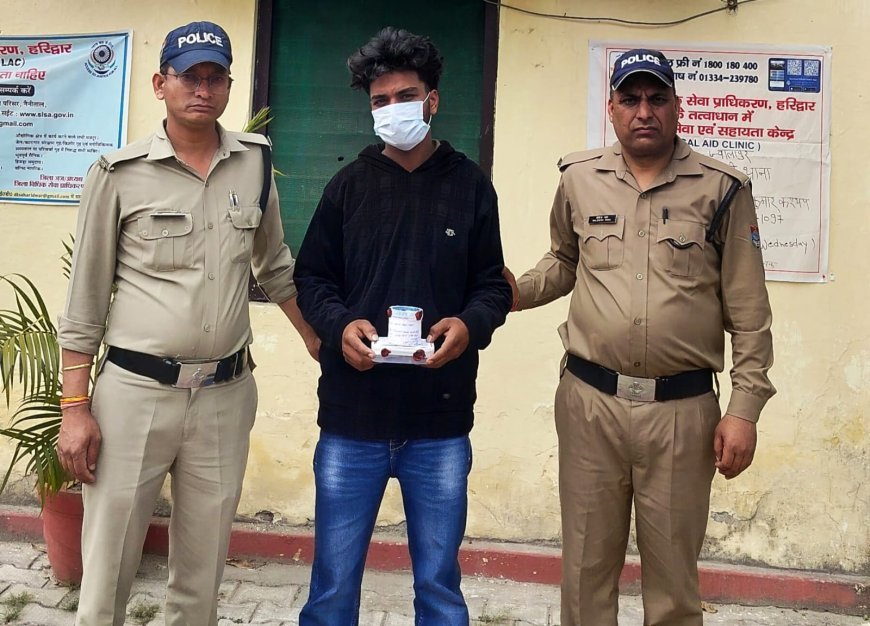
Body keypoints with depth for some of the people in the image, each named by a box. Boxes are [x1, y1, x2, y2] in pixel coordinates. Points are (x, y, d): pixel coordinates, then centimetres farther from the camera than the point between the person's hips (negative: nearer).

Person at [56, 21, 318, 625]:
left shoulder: (255, 162, 6)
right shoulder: (119, 173, -3)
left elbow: (276, 267, 18)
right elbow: (86, 299, 0)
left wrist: (322, 347, 18)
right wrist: (75, 408, -4)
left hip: (225, 396, 3)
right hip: (134, 392, -2)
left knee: (202, 576, 12)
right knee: (107, 569, 6)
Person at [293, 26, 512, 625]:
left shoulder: (471, 185, 5)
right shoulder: (349, 184, 7)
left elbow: (493, 284, 7)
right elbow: (312, 277, 9)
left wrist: (470, 324, -15)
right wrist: (339, 325, -12)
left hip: (441, 422, 0)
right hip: (351, 417, 1)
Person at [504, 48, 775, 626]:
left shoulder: (722, 189, 0)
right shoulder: (579, 179, 6)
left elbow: (750, 313, 1)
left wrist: (745, 408, -3)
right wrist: (513, 291, 2)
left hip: (683, 409, -1)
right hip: (589, 401, 2)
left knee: (673, 578, 10)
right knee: (586, 569, 13)